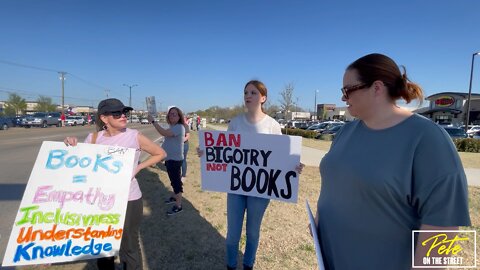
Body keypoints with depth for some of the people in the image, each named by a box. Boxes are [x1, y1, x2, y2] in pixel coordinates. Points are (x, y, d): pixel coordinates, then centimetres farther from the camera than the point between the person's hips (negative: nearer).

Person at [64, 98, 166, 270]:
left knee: (128, 248, 9)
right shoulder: (94, 138, -1)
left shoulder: (134, 136, -10)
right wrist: (72, 145, -12)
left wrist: (138, 167, -11)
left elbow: (160, 154, 0)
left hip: (129, 200, -3)